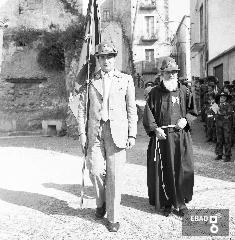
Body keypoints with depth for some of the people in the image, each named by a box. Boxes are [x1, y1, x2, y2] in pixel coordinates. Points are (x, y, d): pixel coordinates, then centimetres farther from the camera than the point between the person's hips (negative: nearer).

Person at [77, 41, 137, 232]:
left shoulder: (126, 80, 8)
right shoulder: (90, 81, 10)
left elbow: (132, 109, 7)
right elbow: (82, 108, 10)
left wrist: (132, 135, 0)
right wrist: (82, 133, 2)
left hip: (117, 132, -1)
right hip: (95, 132, 1)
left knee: (115, 176, 0)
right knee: (96, 171, -4)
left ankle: (113, 217, 16)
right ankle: (101, 202, 27)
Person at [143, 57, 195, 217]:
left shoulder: (184, 91, 8)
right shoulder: (155, 93, 5)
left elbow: (194, 110, 12)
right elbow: (148, 114, 1)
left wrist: (186, 119, -8)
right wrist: (155, 128, -14)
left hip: (181, 137, 1)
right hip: (161, 137, -1)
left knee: (182, 170, 4)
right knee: (163, 171, 4)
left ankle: (181, 201, 22)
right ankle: (166, 203, 19)